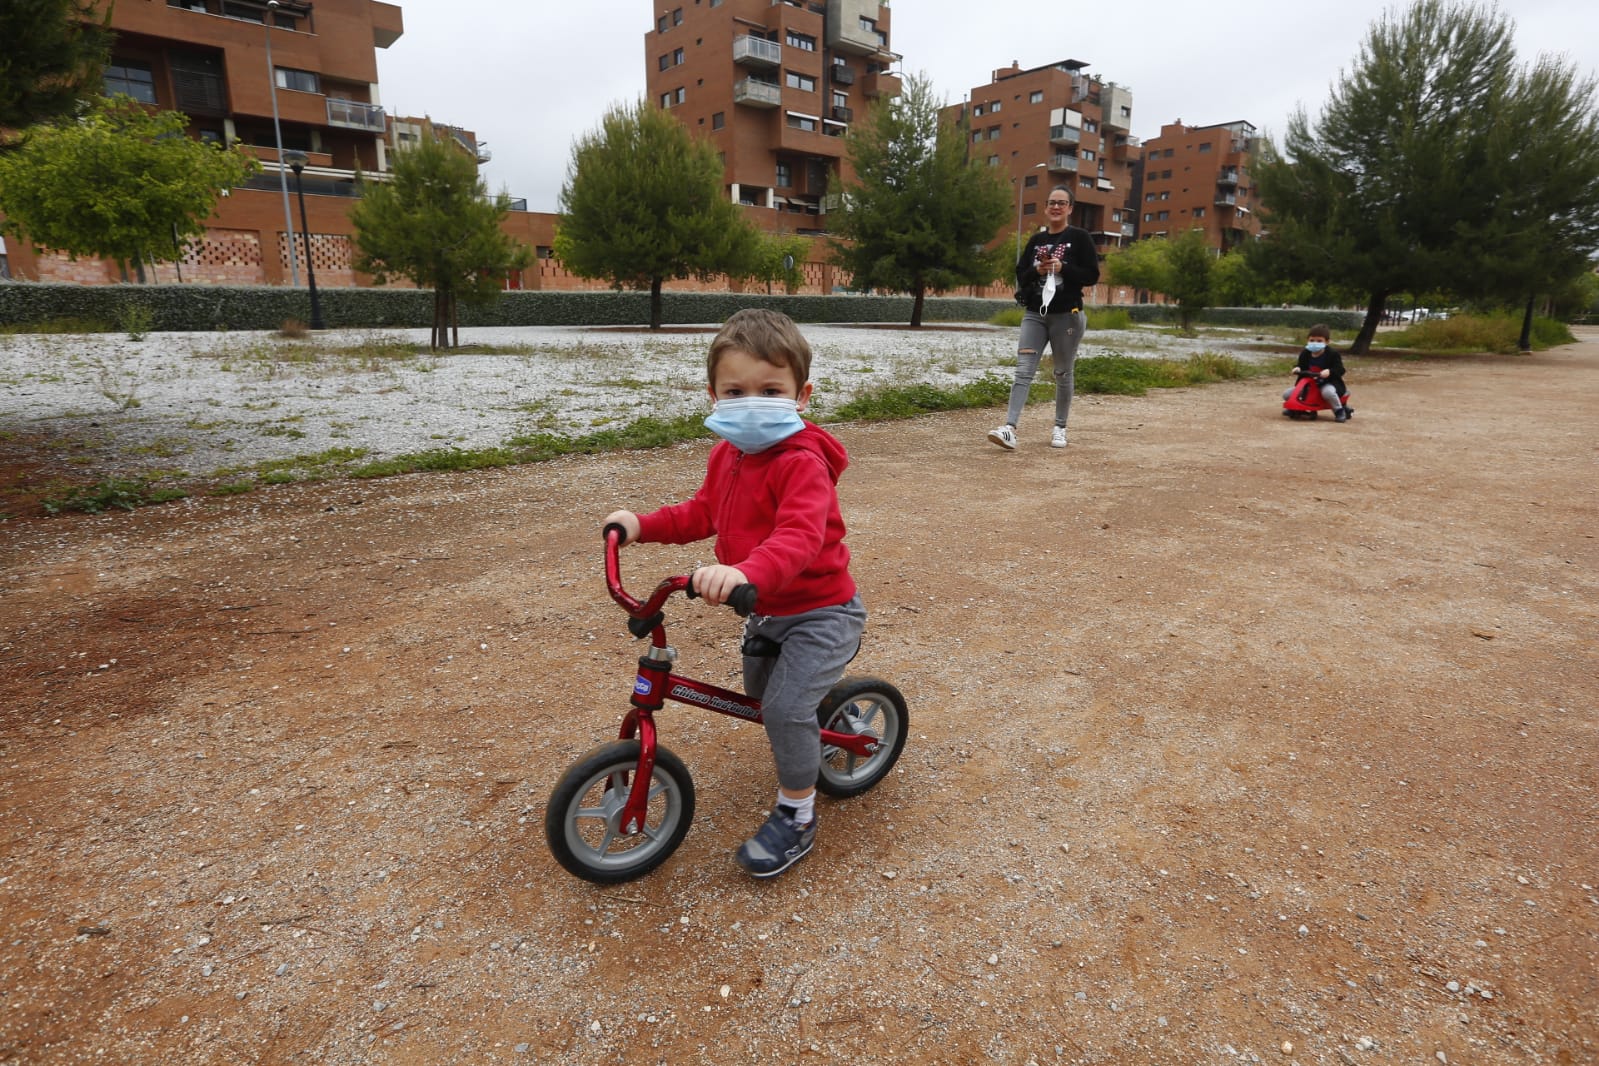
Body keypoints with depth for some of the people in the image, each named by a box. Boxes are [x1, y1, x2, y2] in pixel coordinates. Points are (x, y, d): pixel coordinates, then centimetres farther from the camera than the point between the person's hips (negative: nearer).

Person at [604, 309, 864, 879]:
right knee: (760, 693, 24)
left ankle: (796, 815, 4)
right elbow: (703, 512, 13)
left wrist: (746, 573, -61)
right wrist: (644, 523, -2)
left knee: (786, 706, -19)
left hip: (819, 610, -9)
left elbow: (799, 539, -43)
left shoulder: (802, 463, -28)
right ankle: (816, 733, 55)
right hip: (765, 609, 9)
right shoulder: (727, 454, 0)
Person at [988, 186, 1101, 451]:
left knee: (1063, 374, 6)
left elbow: (1092, 275, -5)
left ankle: (1060, 428, 19)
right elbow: (1020, 275, 12)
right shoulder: (1036, 240, 13)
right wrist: (1037, 271, -9)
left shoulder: (1080, 238, 1)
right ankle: (1010, 429, -19)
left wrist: (1062, 268, -16)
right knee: (1023, 371, -10)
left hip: (1066, 316, -3)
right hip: (1034, 314, 3)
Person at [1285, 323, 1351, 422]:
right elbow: (1301, 365, 16)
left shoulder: (1333, 353, -9)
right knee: (1287, 394, -11)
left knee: (1328, 392, -42)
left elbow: (1340, 370, -14)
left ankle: (1339, 411, -14)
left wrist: (1329, 371, -35)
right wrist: (1297, 368, -9)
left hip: (1329, 382, -5)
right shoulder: (1305, 353, 3)